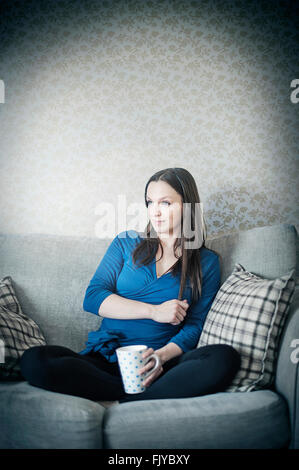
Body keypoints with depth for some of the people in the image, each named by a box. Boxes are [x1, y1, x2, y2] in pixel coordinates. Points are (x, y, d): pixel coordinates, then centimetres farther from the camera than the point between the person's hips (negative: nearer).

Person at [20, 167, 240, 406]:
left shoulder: (207, 262, 10)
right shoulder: (126, 243, 12)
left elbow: (195, 325, 3)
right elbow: (92, 298, 3)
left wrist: (162, 355, -18)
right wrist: (153, 311, -8)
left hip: (160, 365, -1)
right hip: (105, 358, 2)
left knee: (225, 358, -30)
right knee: (33, 360, -26)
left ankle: (118, 405, -24)